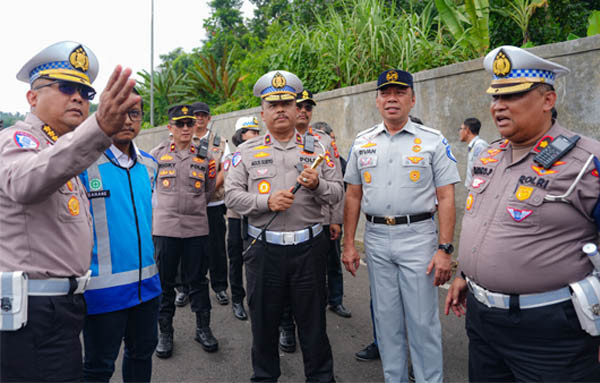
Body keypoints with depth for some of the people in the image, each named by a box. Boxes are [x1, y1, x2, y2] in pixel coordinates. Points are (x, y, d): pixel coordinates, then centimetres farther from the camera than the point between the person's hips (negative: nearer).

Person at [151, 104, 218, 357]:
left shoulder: (205, 158, 7)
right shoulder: (157, 154, 4)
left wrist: (191, 206, -1)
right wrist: (165, 207, 5)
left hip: (197, 228, 1)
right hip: (165, 229, -1)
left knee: (198, 279, 9)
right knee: (165, 281, 8)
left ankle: (203, 328, 24)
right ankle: (165, 332, 23)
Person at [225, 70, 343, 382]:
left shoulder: (315, 149, 7)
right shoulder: (247, 152, 4)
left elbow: (337, 193, 6)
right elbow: (231, 195, -1)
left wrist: (317, 185, -14)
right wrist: (266, 202, -16)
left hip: (309, 247, 0)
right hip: (264, 248, 0)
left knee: (313, 320, 11)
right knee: (264, 320, 14)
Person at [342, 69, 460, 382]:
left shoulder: (433, 141, -2)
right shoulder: (362, 142, 9)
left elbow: (446, 198, -6)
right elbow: (353, 196, 10)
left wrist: (444, 249, -13)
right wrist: (349, 243, 6)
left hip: (417, 237, -3)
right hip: (376, 238, 4)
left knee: (423, 320, 2)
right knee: (386, 318, 14)